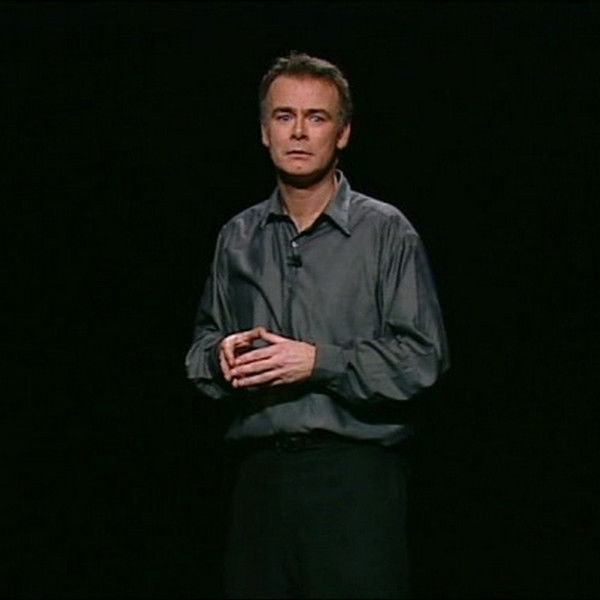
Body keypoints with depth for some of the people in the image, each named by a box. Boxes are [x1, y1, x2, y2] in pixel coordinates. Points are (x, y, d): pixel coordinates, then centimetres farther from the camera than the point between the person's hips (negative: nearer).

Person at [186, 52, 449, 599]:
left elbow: (423, 357, -7)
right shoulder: (239, 237, 14)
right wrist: (223, 354, -3)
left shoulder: (386, 231, 0)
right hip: (260, 469, 4)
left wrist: (319, 362, -16)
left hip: (355, 476, -4)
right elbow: (203, 344, 21)